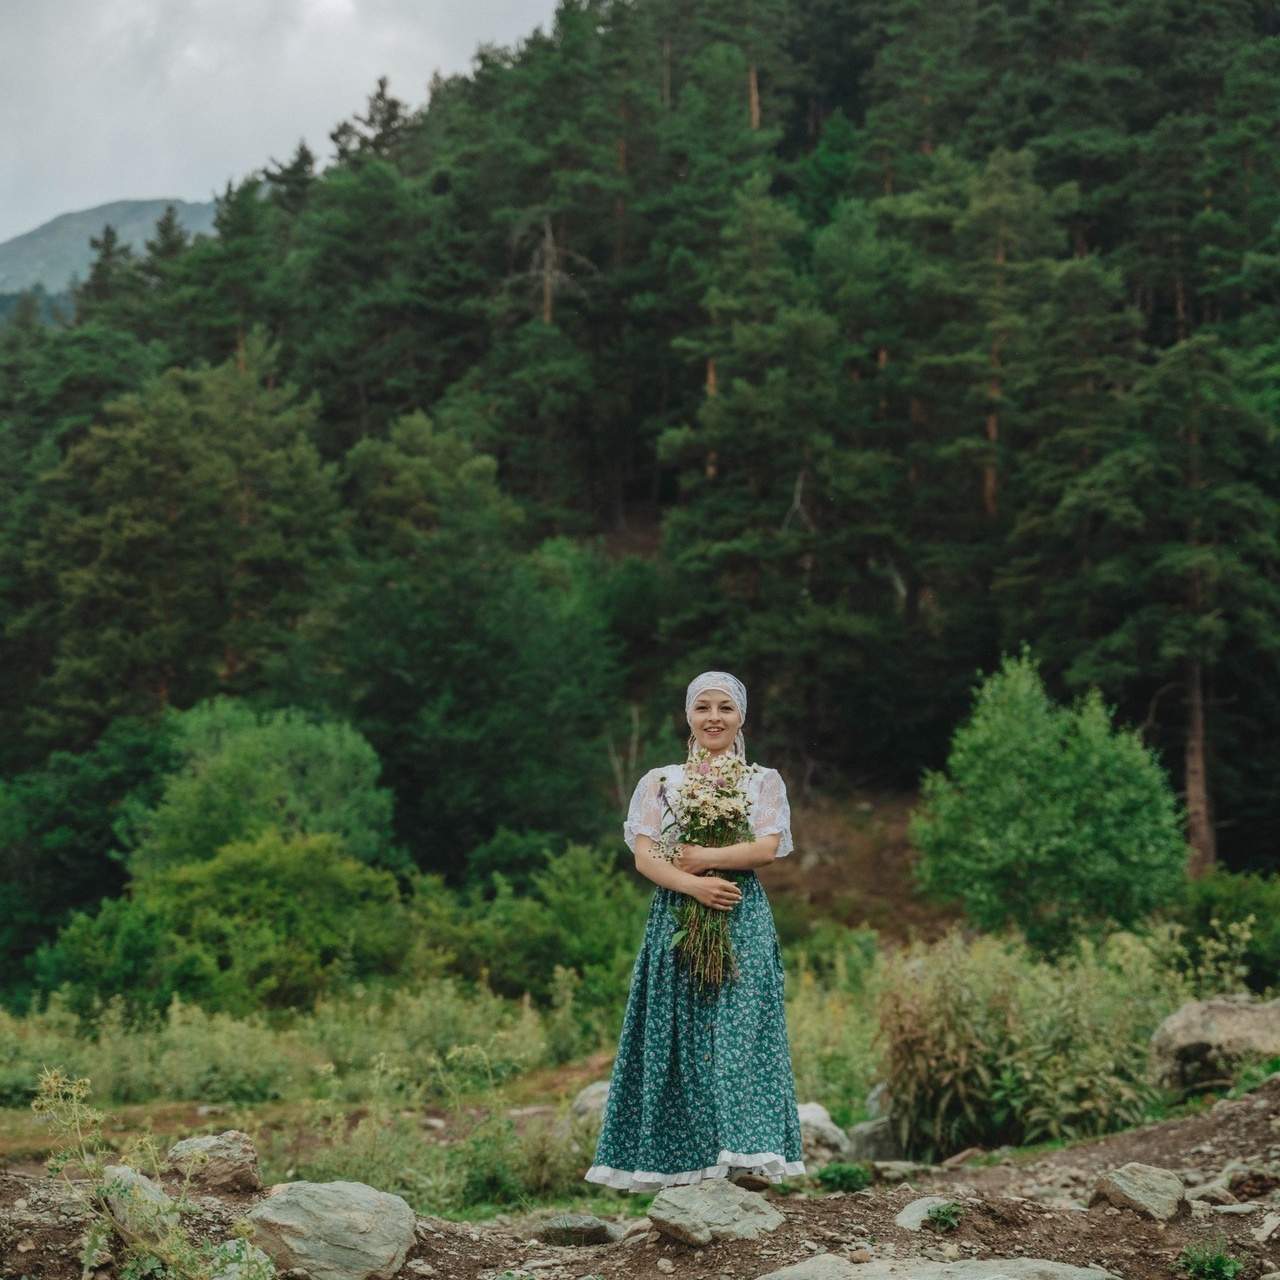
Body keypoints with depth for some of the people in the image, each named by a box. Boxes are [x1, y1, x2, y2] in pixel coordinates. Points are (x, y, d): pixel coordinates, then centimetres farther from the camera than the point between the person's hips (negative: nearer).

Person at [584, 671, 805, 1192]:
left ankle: (748, 1157, -11)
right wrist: (692, 884, -15)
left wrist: (706, 858, -11)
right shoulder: (660, 782, 12)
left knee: (741, 1031, -9)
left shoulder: (764, 782, 12)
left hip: (743, 923, -1)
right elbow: (644, 856, 0)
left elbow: (768, 847, -4)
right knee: (681, 1035, -3)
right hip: (676, 920, 1)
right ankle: (684, 1164, -1)